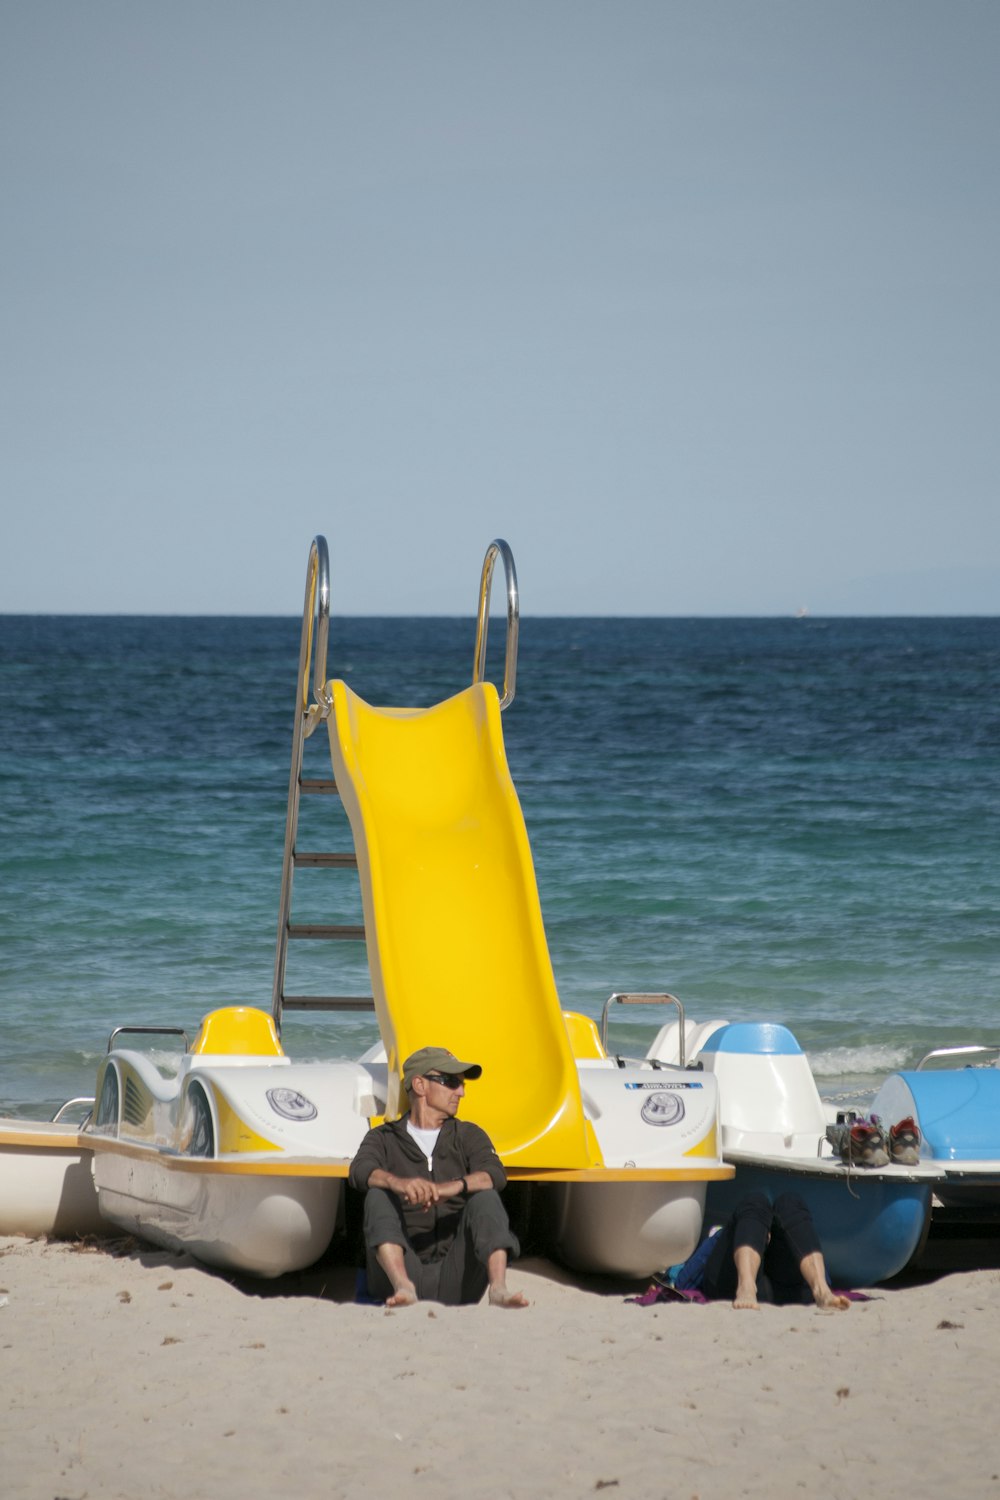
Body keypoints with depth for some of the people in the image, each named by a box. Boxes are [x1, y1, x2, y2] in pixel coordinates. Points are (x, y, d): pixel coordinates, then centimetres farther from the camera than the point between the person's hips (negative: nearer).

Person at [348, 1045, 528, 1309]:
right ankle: (403, 1287, -42)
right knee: (377, 1196, -21)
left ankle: (498, 1288, -40)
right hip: (402, 1269, -1)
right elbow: (360, 1172, -10)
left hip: (456, 1276, 1)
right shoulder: (383, 1138, 14)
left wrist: (453, 1187, -28)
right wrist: (398, 1183, -35)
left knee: (485, 1198, -19)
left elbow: (495, 1176, -5)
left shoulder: (468, 1136, 18)